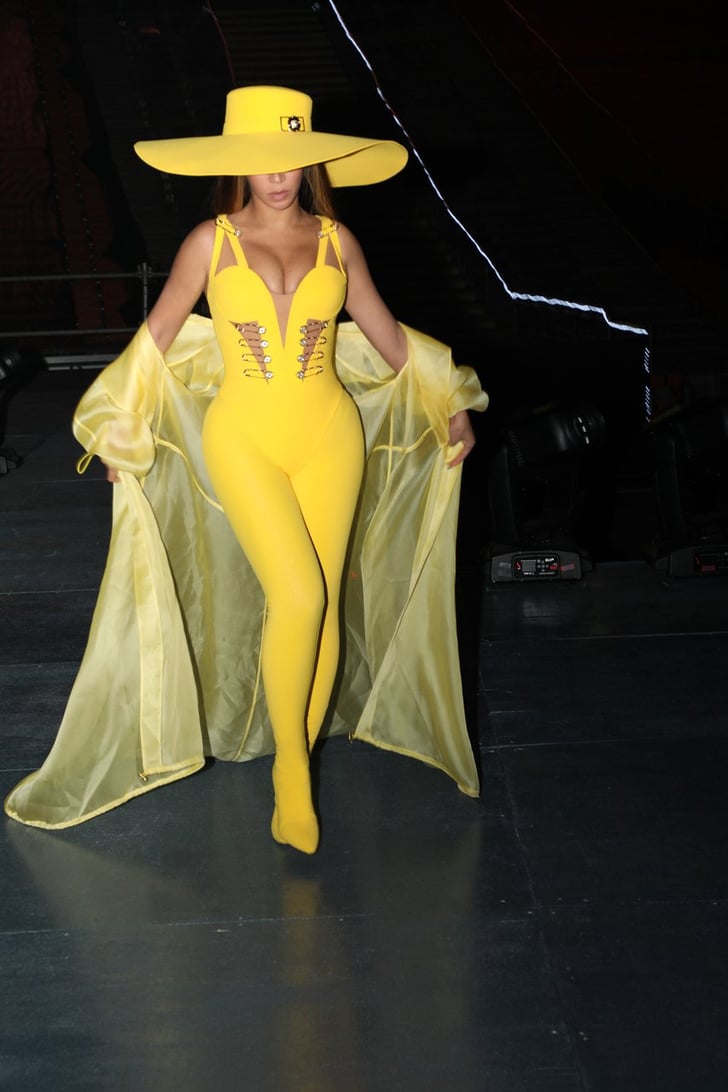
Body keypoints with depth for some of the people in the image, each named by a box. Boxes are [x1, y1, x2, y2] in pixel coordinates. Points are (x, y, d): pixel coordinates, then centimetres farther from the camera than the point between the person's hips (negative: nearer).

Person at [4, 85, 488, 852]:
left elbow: (388, 337, 17)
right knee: (297, 595, -18)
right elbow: (157, 336, 9)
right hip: (243, 439, -3)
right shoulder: (211, 242, -1)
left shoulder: (336, 241, 5)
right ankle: (289, 767, -1)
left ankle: (299, 761, 18)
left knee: (323, 606, 1)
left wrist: (450, 405, 22)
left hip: (329, 437, 3)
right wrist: (121, 430, 13)